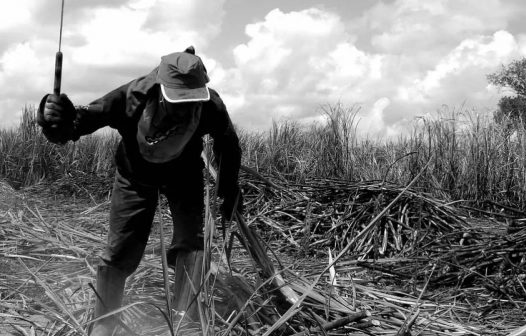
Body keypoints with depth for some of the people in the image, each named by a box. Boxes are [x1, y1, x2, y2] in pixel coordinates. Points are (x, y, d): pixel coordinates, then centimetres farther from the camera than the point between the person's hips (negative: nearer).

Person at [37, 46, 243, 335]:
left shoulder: (210, 105, -33)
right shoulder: (129, 98, -38)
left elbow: (228, 144, -11)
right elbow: (77, 123, -35)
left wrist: (229, 190, -3)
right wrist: (56, 119, -59)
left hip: (184, 173, 1)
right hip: (135, 174, -1)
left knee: (190, 243, -15)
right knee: (120, 251, -2)